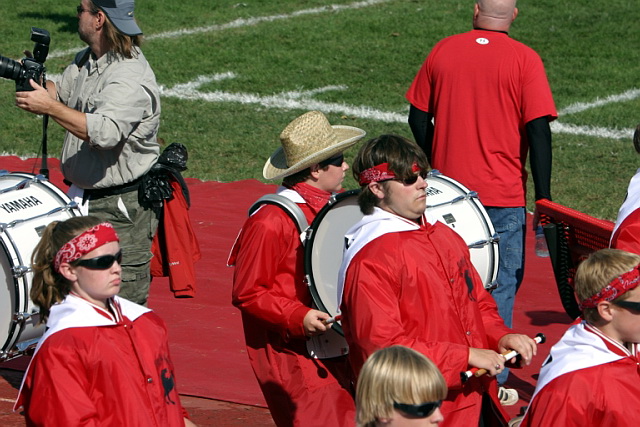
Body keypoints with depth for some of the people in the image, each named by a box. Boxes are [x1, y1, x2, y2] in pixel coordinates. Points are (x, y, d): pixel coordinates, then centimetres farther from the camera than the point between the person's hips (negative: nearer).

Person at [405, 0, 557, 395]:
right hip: (503, 198, -3)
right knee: (499, 286, 6)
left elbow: (419, 117, 7)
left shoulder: (443, 52, 2)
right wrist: (543, 198, -8)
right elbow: (538, 130, -13)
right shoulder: (524, 60, -9)